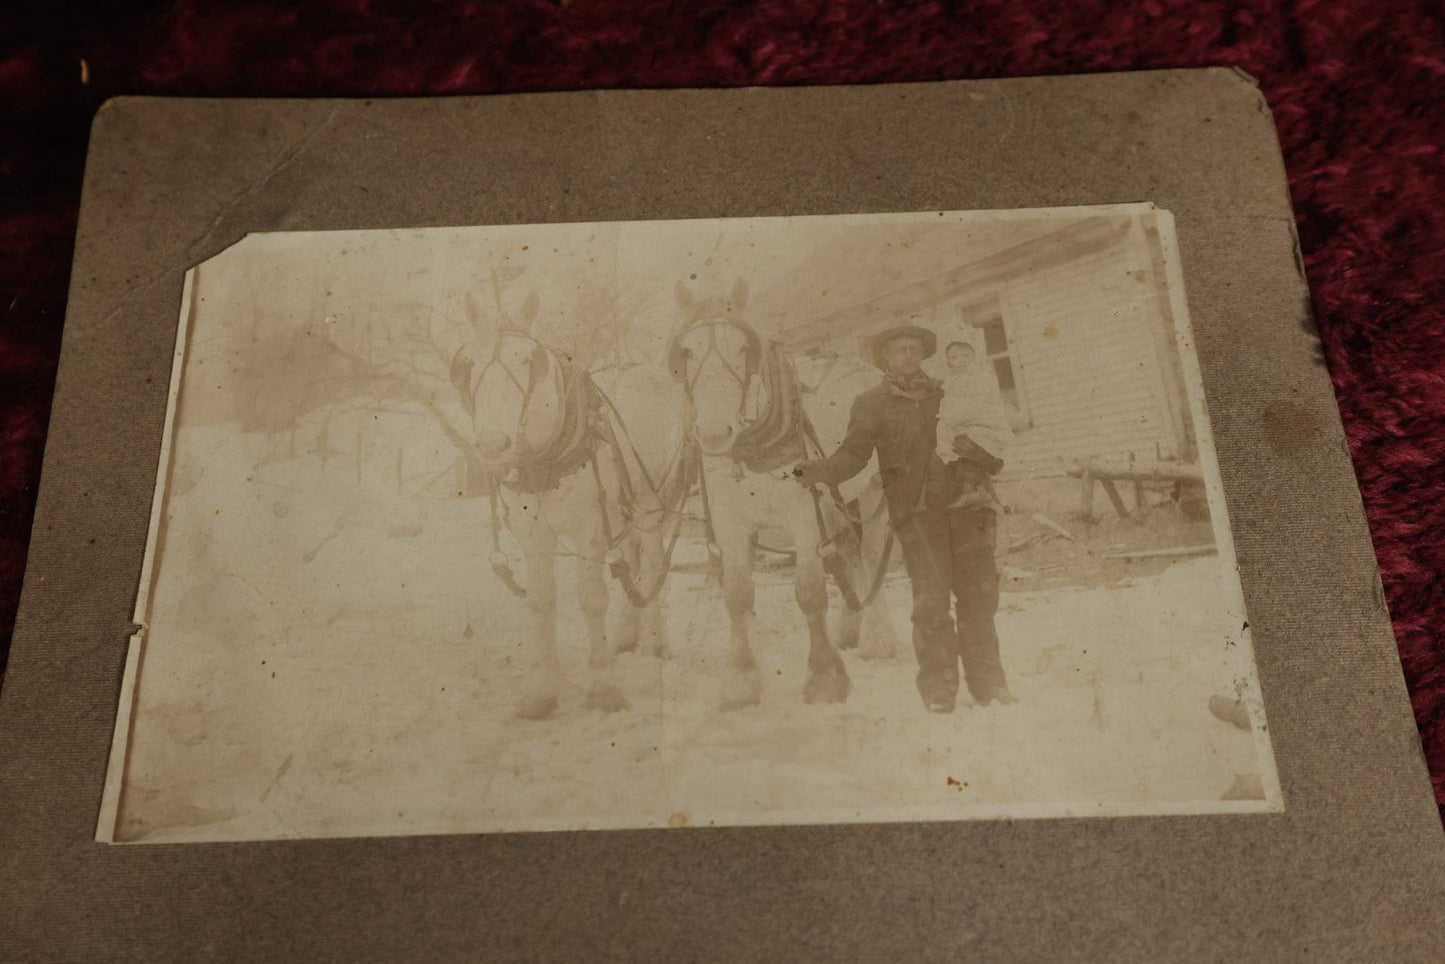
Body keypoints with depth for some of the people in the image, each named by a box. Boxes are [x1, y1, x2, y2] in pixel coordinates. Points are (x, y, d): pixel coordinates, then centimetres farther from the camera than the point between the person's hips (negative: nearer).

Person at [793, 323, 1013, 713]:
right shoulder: (871, 403, 11)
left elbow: (995, 460, 19)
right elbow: (853, 455, 1)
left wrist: (976, 450, -4)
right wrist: (817, 471, -17)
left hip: (968, 504, 3)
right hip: (917, 508, -3)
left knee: (978, 595, 3)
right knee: (931, 597, -11)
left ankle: (986, 681, 15)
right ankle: (938, 687, -3)